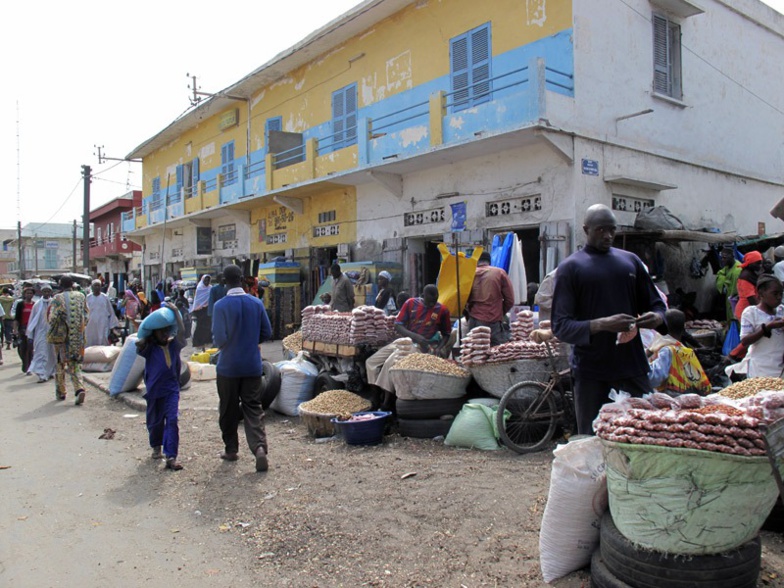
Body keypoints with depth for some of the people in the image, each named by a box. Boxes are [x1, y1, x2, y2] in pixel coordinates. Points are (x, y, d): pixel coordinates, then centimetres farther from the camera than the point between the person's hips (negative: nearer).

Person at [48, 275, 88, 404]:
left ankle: (60, 392, 24)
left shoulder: (57, 298, -6)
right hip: (78, 337, 2)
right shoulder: (81, 296, 4)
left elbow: (53, 318, -10)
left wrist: (51, 334, 5)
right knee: (75, 365, 8)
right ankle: (80, 388, -13)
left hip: (63, 337, -2)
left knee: (60, 364, 15)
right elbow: (86, 317, 6)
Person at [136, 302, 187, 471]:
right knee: (155, 421, 16)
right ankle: (156, 447, 41)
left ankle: (171, 456, -13)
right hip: (154, 389, 1)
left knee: (172, 420, -11)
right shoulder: (149, 347, 0)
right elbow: (139, 344, -22)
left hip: (171, 389, -1)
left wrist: (176, 312, -16)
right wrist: (146, 336, -8)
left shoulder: (174, 345, 2)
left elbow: (182, 333, -16)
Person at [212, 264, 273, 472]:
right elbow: (267, 332, 2)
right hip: (252, 365, 2)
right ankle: (259, 447, -12)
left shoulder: (221, 305, -13)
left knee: (229, 410, 13)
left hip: (228, 365, -2)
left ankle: (231, 449, 25)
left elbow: (219, 337, -14)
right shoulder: (257, 303, -2)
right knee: (253, 408, 6)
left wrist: (222, 346, 9)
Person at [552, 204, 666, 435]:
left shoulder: (631, 261, 12)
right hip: (591, 373, -3)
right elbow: (560, 326, -8)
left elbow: (655, 303, 19)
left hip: (633, 366, 4)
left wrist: (656, 317, -5)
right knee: (592, 440, 6)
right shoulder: (570, 267, -1)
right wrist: (601, 325, -24)